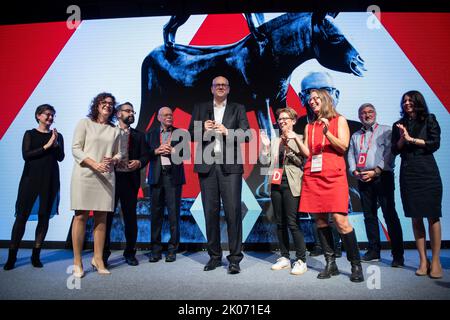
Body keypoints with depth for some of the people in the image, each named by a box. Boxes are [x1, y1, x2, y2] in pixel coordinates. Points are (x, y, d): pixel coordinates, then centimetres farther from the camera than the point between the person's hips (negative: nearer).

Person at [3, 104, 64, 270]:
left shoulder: (58, 136, 11)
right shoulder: (30, 134, 6)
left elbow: (61, 157, 1)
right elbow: (26, 155, -6)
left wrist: (56, 143, -13)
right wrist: (46, 146, -12)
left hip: (50, 180, 2)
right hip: (31, 178, -2)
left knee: (44, 216, 2)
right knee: (22, 215, -4)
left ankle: (36, 255, 9)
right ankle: (12, 256, 3)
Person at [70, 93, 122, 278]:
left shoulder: (115, 130, 15)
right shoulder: (85, 123, 6)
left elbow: (119, 153, 15)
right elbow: (76, 148, -2)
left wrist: (112, 160, -9)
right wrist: (94, 164, -15)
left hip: (106, 177, 3)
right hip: (84, 174, -3)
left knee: (101, 217, 3)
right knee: (81, 216, -3)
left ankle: (98, 259, 11)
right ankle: (77, 262, 3)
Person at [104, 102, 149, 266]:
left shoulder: (138, 135, 16)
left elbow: (145, 156, 9)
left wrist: (139, 163, -11)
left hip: (130, 179, 2)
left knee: (130, 217, 5)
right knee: (106, 216, -1)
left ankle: (130, 253, 17)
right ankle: (103, 254, 11)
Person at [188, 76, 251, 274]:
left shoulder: (238, 109, 13)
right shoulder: (200, 108, 17)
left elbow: (246, 134, 3)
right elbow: (191, 134, 11)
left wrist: (226, 131, -12)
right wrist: (203, 129, -8)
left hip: (230, 166, -2)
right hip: (207, 165, 2)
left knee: (233, 211, -7)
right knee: (210, 211, 5)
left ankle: (235, 258, 1)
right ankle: (214, 256, 17)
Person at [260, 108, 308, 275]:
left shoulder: (299, 139, 2)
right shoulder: (275, 141, 17)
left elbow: (302, 161, -7)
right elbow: (266, 161, 12)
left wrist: (289, 149, -15)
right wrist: (265, 145, 0)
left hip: (291, 184, -6)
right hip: (276, 184, 6)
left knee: (293, 223, -9)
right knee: (280, 223, 9)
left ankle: (301, 261, 1)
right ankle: (284, 257, 19)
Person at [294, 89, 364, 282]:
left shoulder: (339, 120, 9)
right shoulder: (309, 126, 20)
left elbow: (343, 146, -2)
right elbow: (307, 152, 12)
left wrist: (327, 133, -14)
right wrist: (295, 138, 0)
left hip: (334, 176, -4)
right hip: (312, 177, 4)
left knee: (340, 220, -13)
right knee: (319, 220, 2)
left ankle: (356, 265, 0)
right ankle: (330, 264, 11)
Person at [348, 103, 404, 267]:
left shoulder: (385, 131, 6)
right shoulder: (355, 136, 20)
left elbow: (390, 152, -5)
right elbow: (350, 156, 13)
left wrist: (376, 171, -13)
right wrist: (355, 171, -5)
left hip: (382, 176, -4)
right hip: (363, 179, 5)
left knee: (390, 215, -7)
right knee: (369, 215, 7)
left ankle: (398, 254, -3)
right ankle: (374, 251, 14)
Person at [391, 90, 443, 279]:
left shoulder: (430, 120, 7)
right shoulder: (399, 125, 14)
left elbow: (435, 144, -4)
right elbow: (395, 150, 9)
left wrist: (411, 139, -8)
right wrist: (402, 138, -8)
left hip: (427, 172, -2)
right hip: (408, 173, 3)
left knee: (433, 216, -4)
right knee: (415, 217, 2)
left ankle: (435, 260, 2)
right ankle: (423, 260, 8)